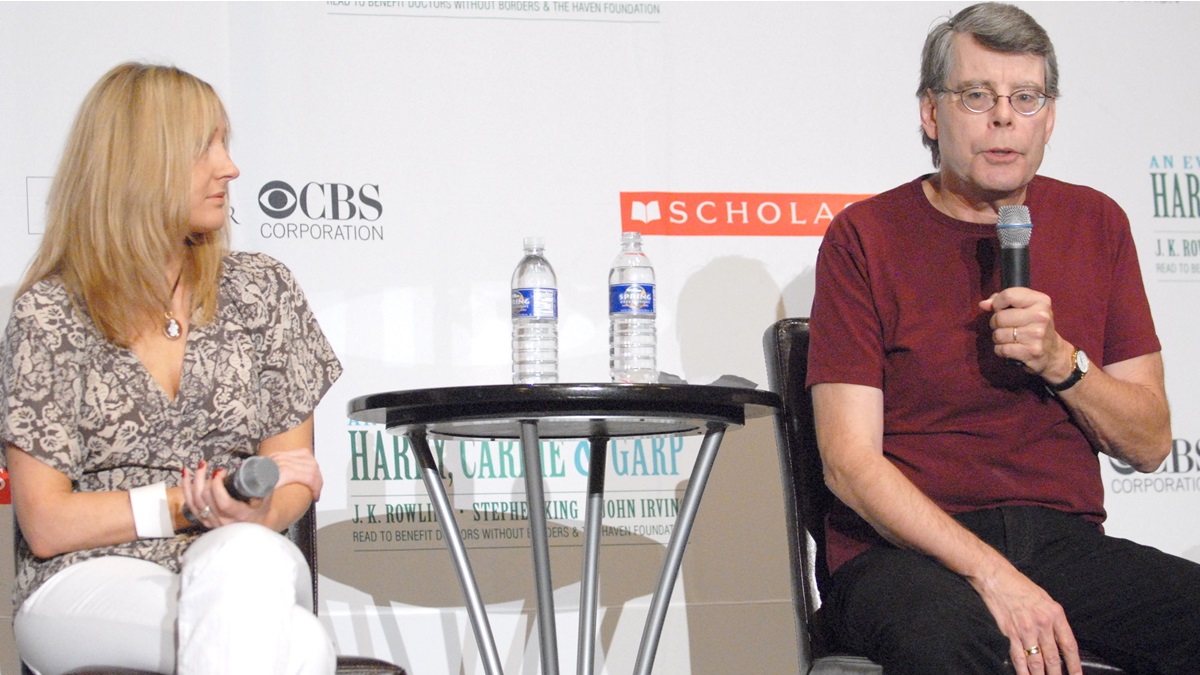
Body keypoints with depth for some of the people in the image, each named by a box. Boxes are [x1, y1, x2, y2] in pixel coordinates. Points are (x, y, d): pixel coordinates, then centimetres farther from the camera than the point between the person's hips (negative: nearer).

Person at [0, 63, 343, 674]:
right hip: (89, 580, -4)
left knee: (248, 555, -38)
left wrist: (258, 513, -14)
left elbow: (294, 474, 11)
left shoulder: (261, 290, 12)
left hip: (242, 568, 4)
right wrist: (186, 502, -11)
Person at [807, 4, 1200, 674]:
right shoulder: (866, 236, 0)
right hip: (904, 548, -4)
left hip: (1065, 537, 5)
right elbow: (850, 461, -8)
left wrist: (1060, 361, -8)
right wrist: (993, 576, -20)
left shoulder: (1096, 223, 13)